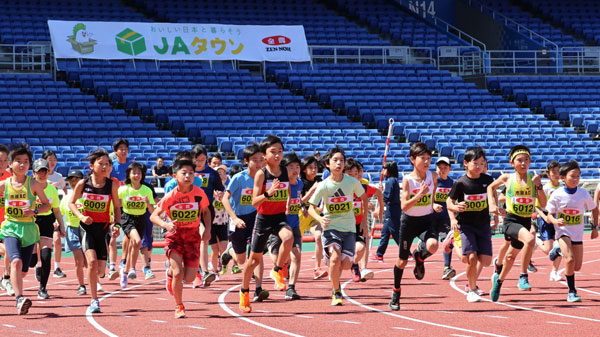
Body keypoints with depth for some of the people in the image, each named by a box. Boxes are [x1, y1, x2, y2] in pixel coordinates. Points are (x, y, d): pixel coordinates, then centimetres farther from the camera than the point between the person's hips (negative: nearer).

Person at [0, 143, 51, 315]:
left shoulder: (33, 184, -2)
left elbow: (47, 204, 5)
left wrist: (34, 211, -12)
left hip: (29, 229, 1)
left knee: (22, 271, 6)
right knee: (16, 261, -27)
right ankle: (19, 298, -33)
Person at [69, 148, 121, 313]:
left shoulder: (111, 185, -5)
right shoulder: (83, 184, -7)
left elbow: (117, 207, 6)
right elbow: (71, 202, 5)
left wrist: (117, 224, -9)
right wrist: (81, 216, -12)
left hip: (103, 227, 1)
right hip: (87, 227, -1)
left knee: (100, 270, -2)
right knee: (92, 261, -20)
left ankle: (92, 278, 38)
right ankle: (94, 300, -9)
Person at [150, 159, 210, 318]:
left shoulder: (199, 193, -11)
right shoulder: (170, 196, -15)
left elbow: (206, 211, 8)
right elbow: (154, 216, -8)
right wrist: (165, 224, -28)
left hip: (193, 237, 2)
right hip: (174, 235, -2)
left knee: (189, 277, -1)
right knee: (178, 273, -16)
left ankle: (171, 271, 34)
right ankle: (179, 307, 5)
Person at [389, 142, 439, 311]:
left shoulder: (433, 176, -6)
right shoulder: (407, 179, -15)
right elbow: (404, 206, -20)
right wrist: (419, 195, -32)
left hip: (426, 220, 2)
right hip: (409, 221, -2)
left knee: (432, 246, -31)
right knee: (402, 259, 9)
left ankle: (419, 257, 7)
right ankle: (396, 293, 29)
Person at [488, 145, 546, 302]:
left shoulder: (533, 178, 1)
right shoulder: (507, 178, -2)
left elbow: (543, 204, -2)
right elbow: (491, 187, 19)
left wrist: (538, 185, -13)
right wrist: (492, 204, 8)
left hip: (526, 222, 4)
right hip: (511, 220, -4)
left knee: (512, 255, 20)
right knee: (530, 238, -33)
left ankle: (499, 279, 48)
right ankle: (523, 276, -24)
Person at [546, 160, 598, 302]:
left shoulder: (584, 194, -9)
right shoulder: (557, 195, -13)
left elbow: (594, 209, 9)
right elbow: (550, 215, -4)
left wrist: (595, 227, 9)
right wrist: (556, 221, -25)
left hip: (577, 233, 3)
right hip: (563, 231, -3)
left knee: (577, 267, 4)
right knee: (570, 260, -23)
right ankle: (571, 292, -9)